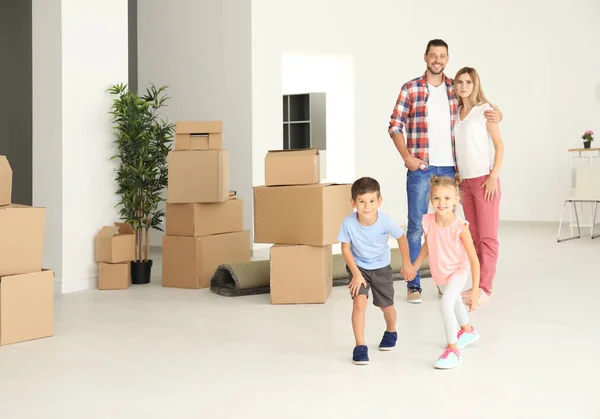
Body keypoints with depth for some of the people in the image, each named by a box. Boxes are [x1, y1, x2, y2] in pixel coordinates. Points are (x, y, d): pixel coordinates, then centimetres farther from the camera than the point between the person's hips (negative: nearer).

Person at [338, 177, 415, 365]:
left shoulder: (385, 221, -29)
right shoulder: (348, 223, -29)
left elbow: (402, 238, -9)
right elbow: (345, 249, -15)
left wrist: (407, 263, -1)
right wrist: (356, 274, -18)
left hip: (381, 267, 1)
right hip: (358, 266, -1)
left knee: (386, 305, 14)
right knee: (359, 302, -19)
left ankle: (391, 332, 47)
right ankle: (360, 346, -8)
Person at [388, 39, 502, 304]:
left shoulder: (455, 88, 7)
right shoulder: (411, 89, -1)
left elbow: (482, 108, 15)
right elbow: (395, 126, -1)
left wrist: (496, 115, -7)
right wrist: (407, 157, -11)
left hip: (449, 167, 3)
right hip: (420, 168, -3)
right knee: (416, 226, -1)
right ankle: (413, 285, 6)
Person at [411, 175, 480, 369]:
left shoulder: (460, 227, -32)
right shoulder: (428, 221, -21)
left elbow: (473, 260, -27)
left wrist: (474, 291, -29)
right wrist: (414, 267, 7)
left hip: (458, 270, -6)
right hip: (439, 271, 6)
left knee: (446, 302, -29)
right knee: (454, 301, 30)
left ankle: (453, 350, -18)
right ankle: (468, 331, 59)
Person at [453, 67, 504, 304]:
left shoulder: (484, 110, -5)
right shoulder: (456, 113, 11)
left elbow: (499, 146, -6)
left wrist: (493, 177, -14)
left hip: (484, 179, -6)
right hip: (465, 181, 6)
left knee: (487, 236, -4)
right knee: (474, 236, 9)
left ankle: (485, 288, -4)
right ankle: (478, 285, 14)